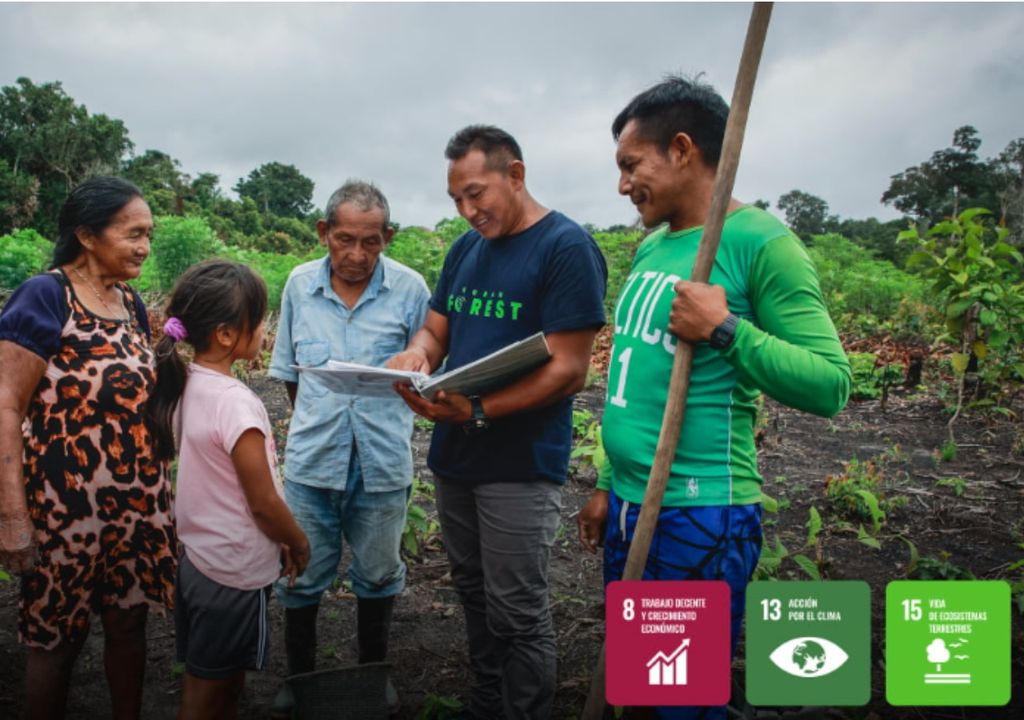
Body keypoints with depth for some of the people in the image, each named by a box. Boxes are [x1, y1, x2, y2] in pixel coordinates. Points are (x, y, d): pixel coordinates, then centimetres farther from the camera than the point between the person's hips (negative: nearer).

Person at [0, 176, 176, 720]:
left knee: (128, 622, 16)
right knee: (57, 636, 10)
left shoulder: (132, 304, 8)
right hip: (67, 502, -6)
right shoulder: (43, 296, -12)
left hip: (138, 499, 6)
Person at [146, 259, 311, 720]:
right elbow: (264, 502, -20)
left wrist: (277, 539, 13)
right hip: (235, 573, -8)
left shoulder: (186, 385, -1)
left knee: (217, 683, 23)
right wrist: (298, 543, -1)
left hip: (197, 559, 8)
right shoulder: (236, 402, -26)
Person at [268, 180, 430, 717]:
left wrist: (388, 422, -7)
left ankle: (373, 672, 40)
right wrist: (314, 423, 10)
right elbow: (288, 371, 10)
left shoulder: (410, 288, -9)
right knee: (303, 575, 14)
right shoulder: (300, 284, -2)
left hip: (383, 461, -1)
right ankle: (299, 676, 37)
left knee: (378, 575, 17)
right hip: (311, 457, 1)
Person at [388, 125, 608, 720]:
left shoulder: (567, 247, -13)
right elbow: (436, 332, 14)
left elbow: (568, 371, -18)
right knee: (475, 594, 19)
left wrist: (476, 411, -26)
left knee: (518, 615, 2)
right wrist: (415, 354, -11)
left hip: (520, 465, -7)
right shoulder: (465, 248, 10)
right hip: (453, 455, 7)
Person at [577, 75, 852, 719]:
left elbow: (831, 385, -15)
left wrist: (726, 329, -24)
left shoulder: (760, 241, -12)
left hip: (701, 513, -8)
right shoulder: (651, 246, 11)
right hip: (628, 504, 8)